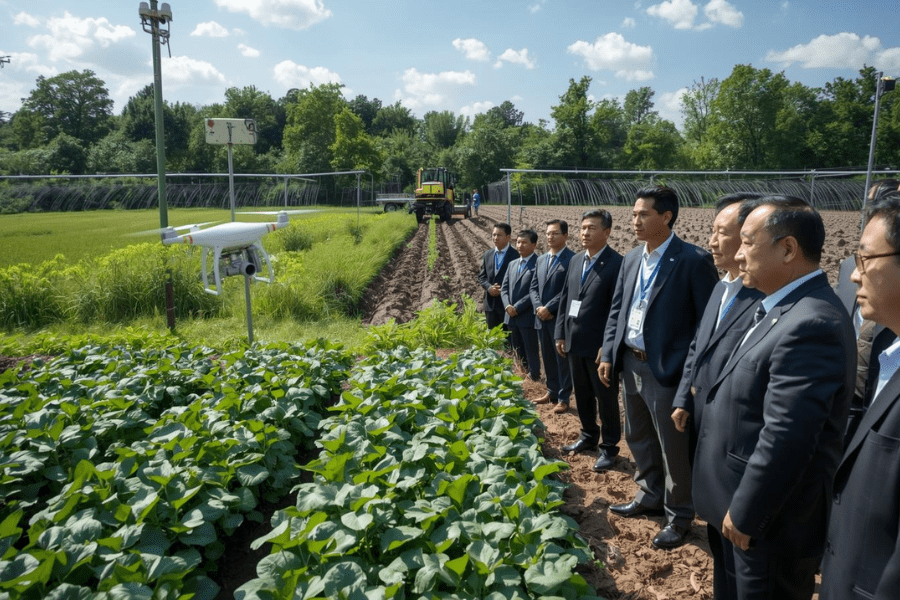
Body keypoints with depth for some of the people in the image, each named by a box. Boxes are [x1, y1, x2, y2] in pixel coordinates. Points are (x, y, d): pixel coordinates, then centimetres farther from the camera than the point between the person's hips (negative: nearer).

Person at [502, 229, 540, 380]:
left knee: (531, 352, 4)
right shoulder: (512, 264, 14)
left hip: (528, 316, -7)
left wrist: (517, 307, -17)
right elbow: (504, 288, 12)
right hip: (511, 316, 7)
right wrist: (507, 305, -7)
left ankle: (534, 379, 17)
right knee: (518, 352, 17)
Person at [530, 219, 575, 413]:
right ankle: (552, 391, 30)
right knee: (547, 358, 16)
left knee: (563, 359, 3)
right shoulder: (541, 259, 14)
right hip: (542, 318, 7)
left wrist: (549, 308, -17)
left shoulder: (572, 259, -10)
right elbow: (534, 287, 13)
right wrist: (538, 307, -4)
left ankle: (563, 398, 13)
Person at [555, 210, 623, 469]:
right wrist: (561, 334, 9)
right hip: (574, 342, 7)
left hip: (599, 344, -7)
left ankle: (609, 447, 22)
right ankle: (589, 437, 37)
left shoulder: (617, 264, -13)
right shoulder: (575, 260, 9)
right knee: (582, 394, 19)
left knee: (606, 397, 7)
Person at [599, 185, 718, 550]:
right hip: (631, 364, 7)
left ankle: (678, 516, 26)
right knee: (638, 437, 21)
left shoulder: (694, 261, -13)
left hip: (667, 370, -7)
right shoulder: (631, 259, 8)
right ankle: (650, 495, 42)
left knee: (674, 448, 7)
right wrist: (609, 354, 8)